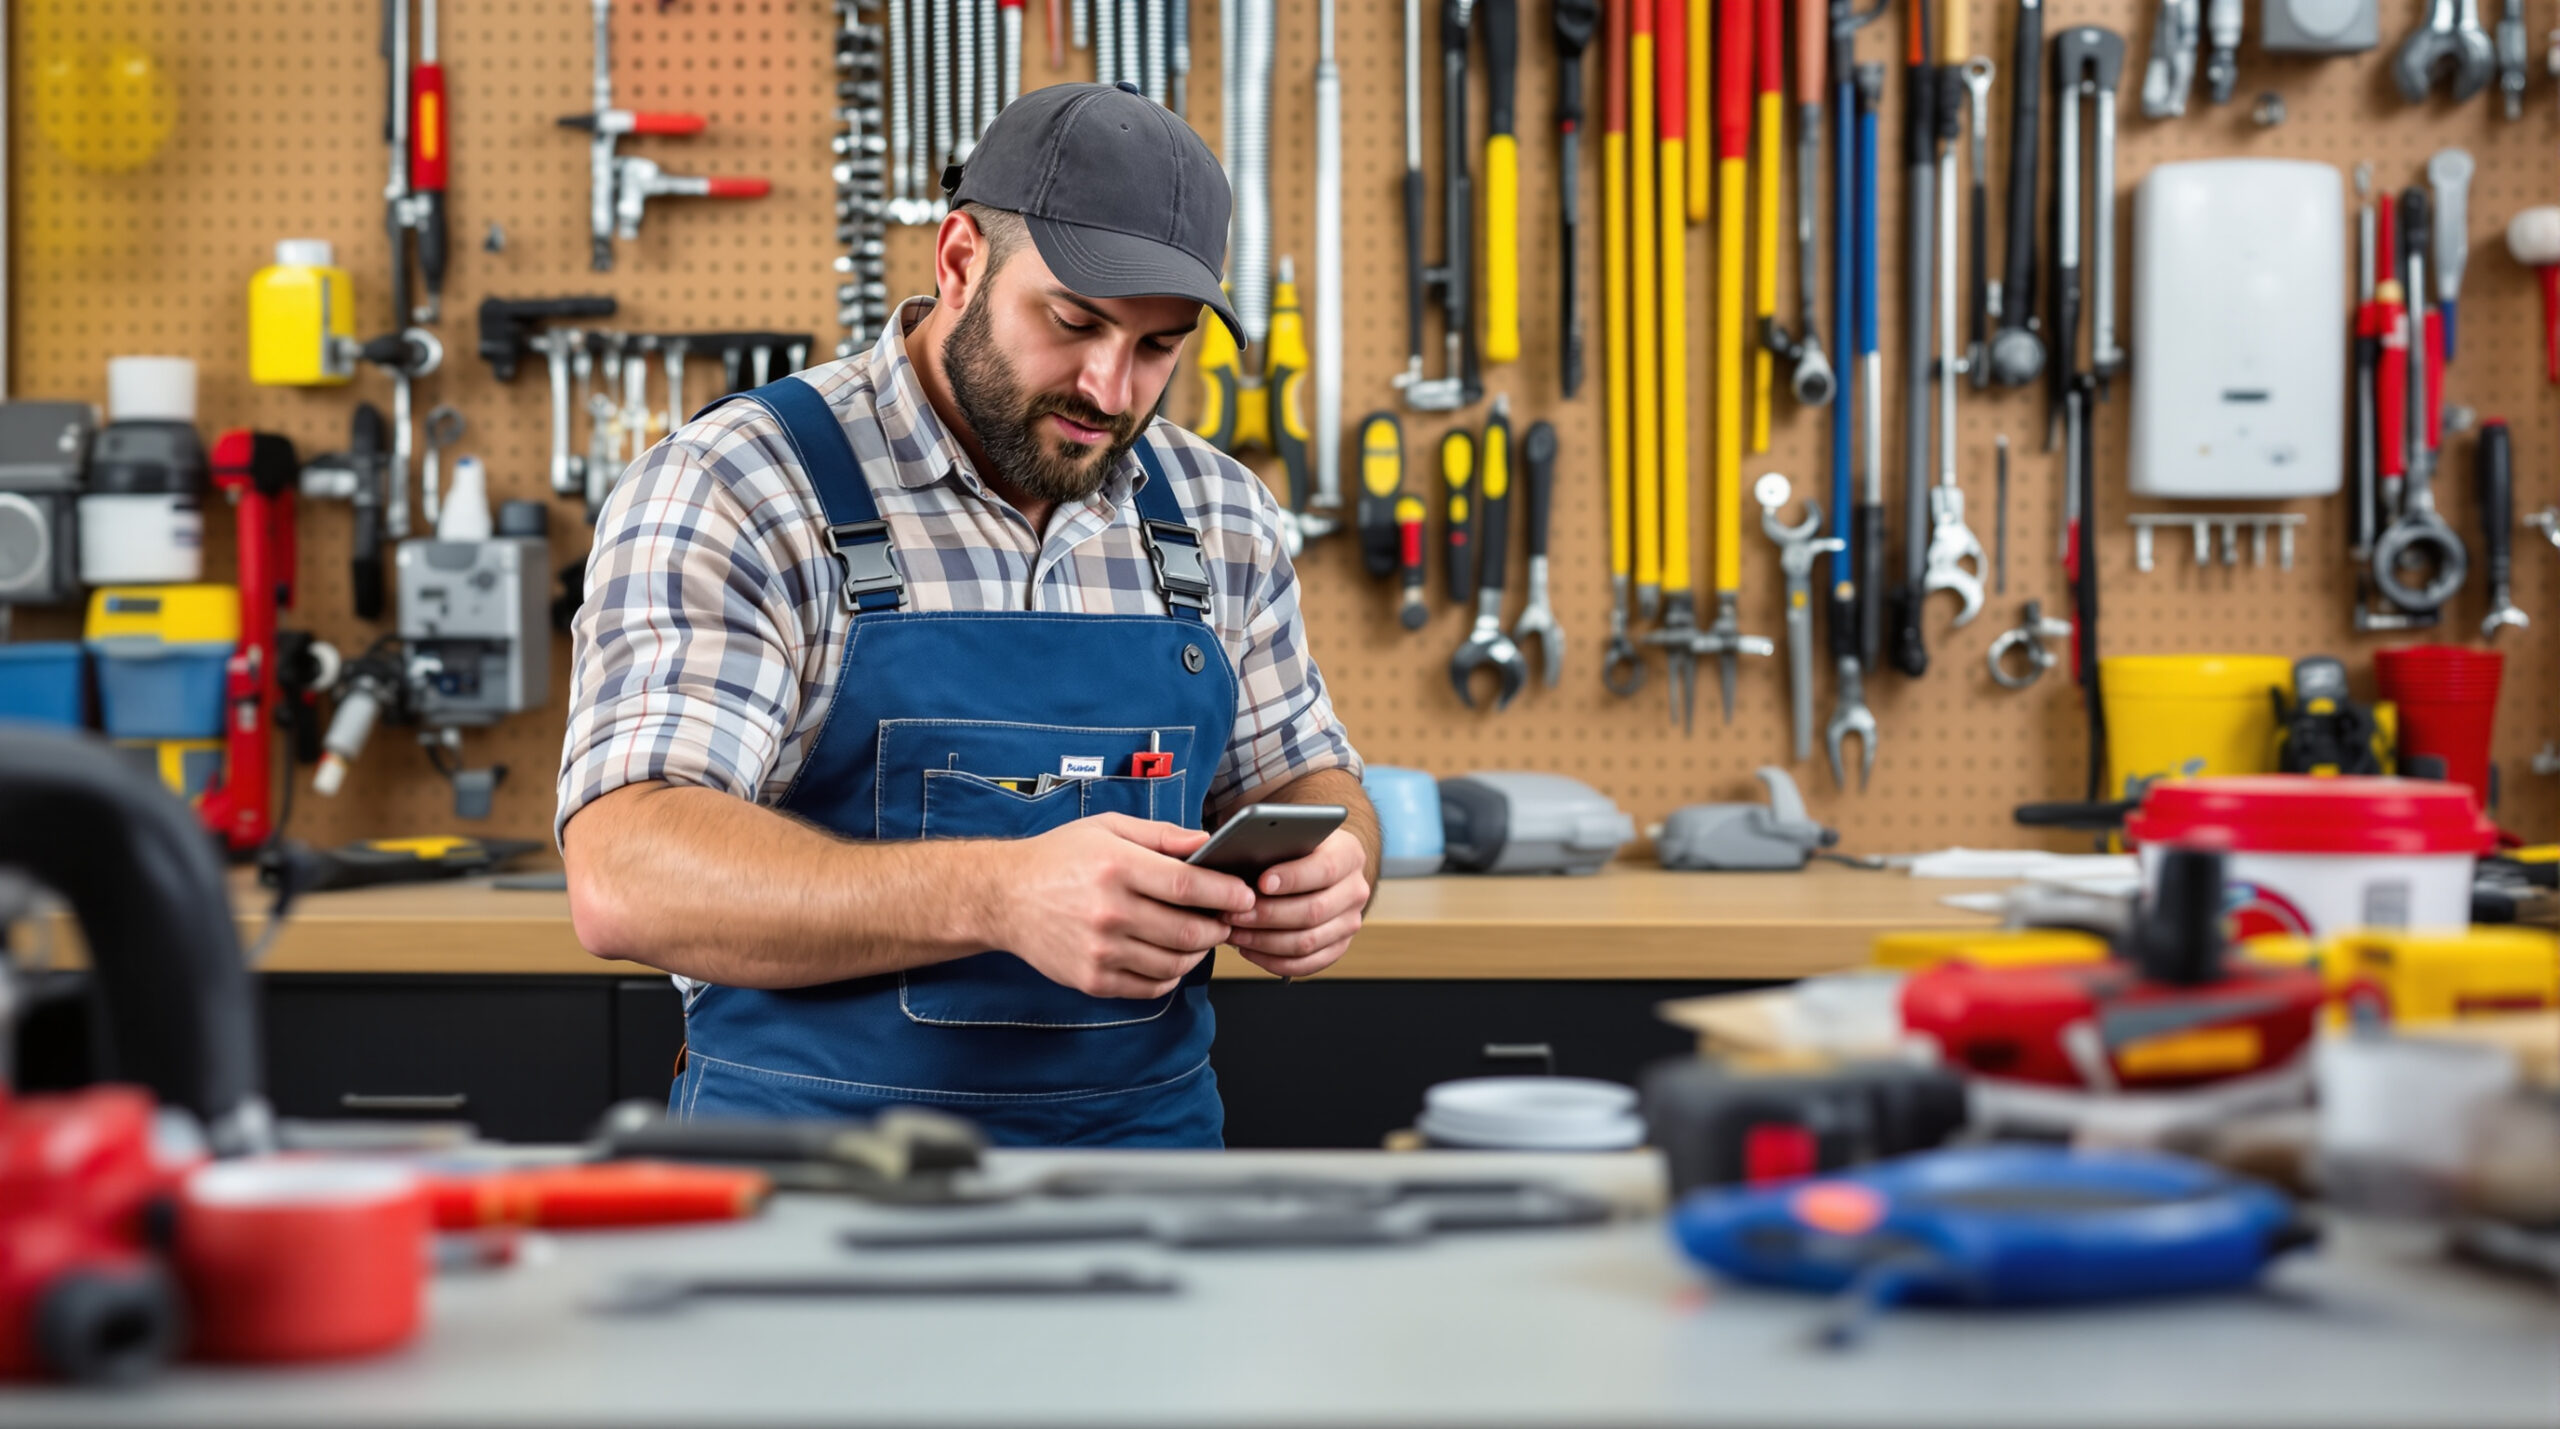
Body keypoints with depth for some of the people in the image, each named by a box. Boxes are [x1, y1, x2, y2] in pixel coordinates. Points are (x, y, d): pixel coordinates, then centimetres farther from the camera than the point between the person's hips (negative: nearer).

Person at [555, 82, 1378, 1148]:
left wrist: (1323, 872, -7)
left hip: (1148, 1139, 3)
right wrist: (1000, 893, -34)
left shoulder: (1219, 517, 8)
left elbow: (1306, 780, 18)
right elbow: (625, 875, -21)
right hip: (825, 1161, -2)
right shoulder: (734, 495, -9)